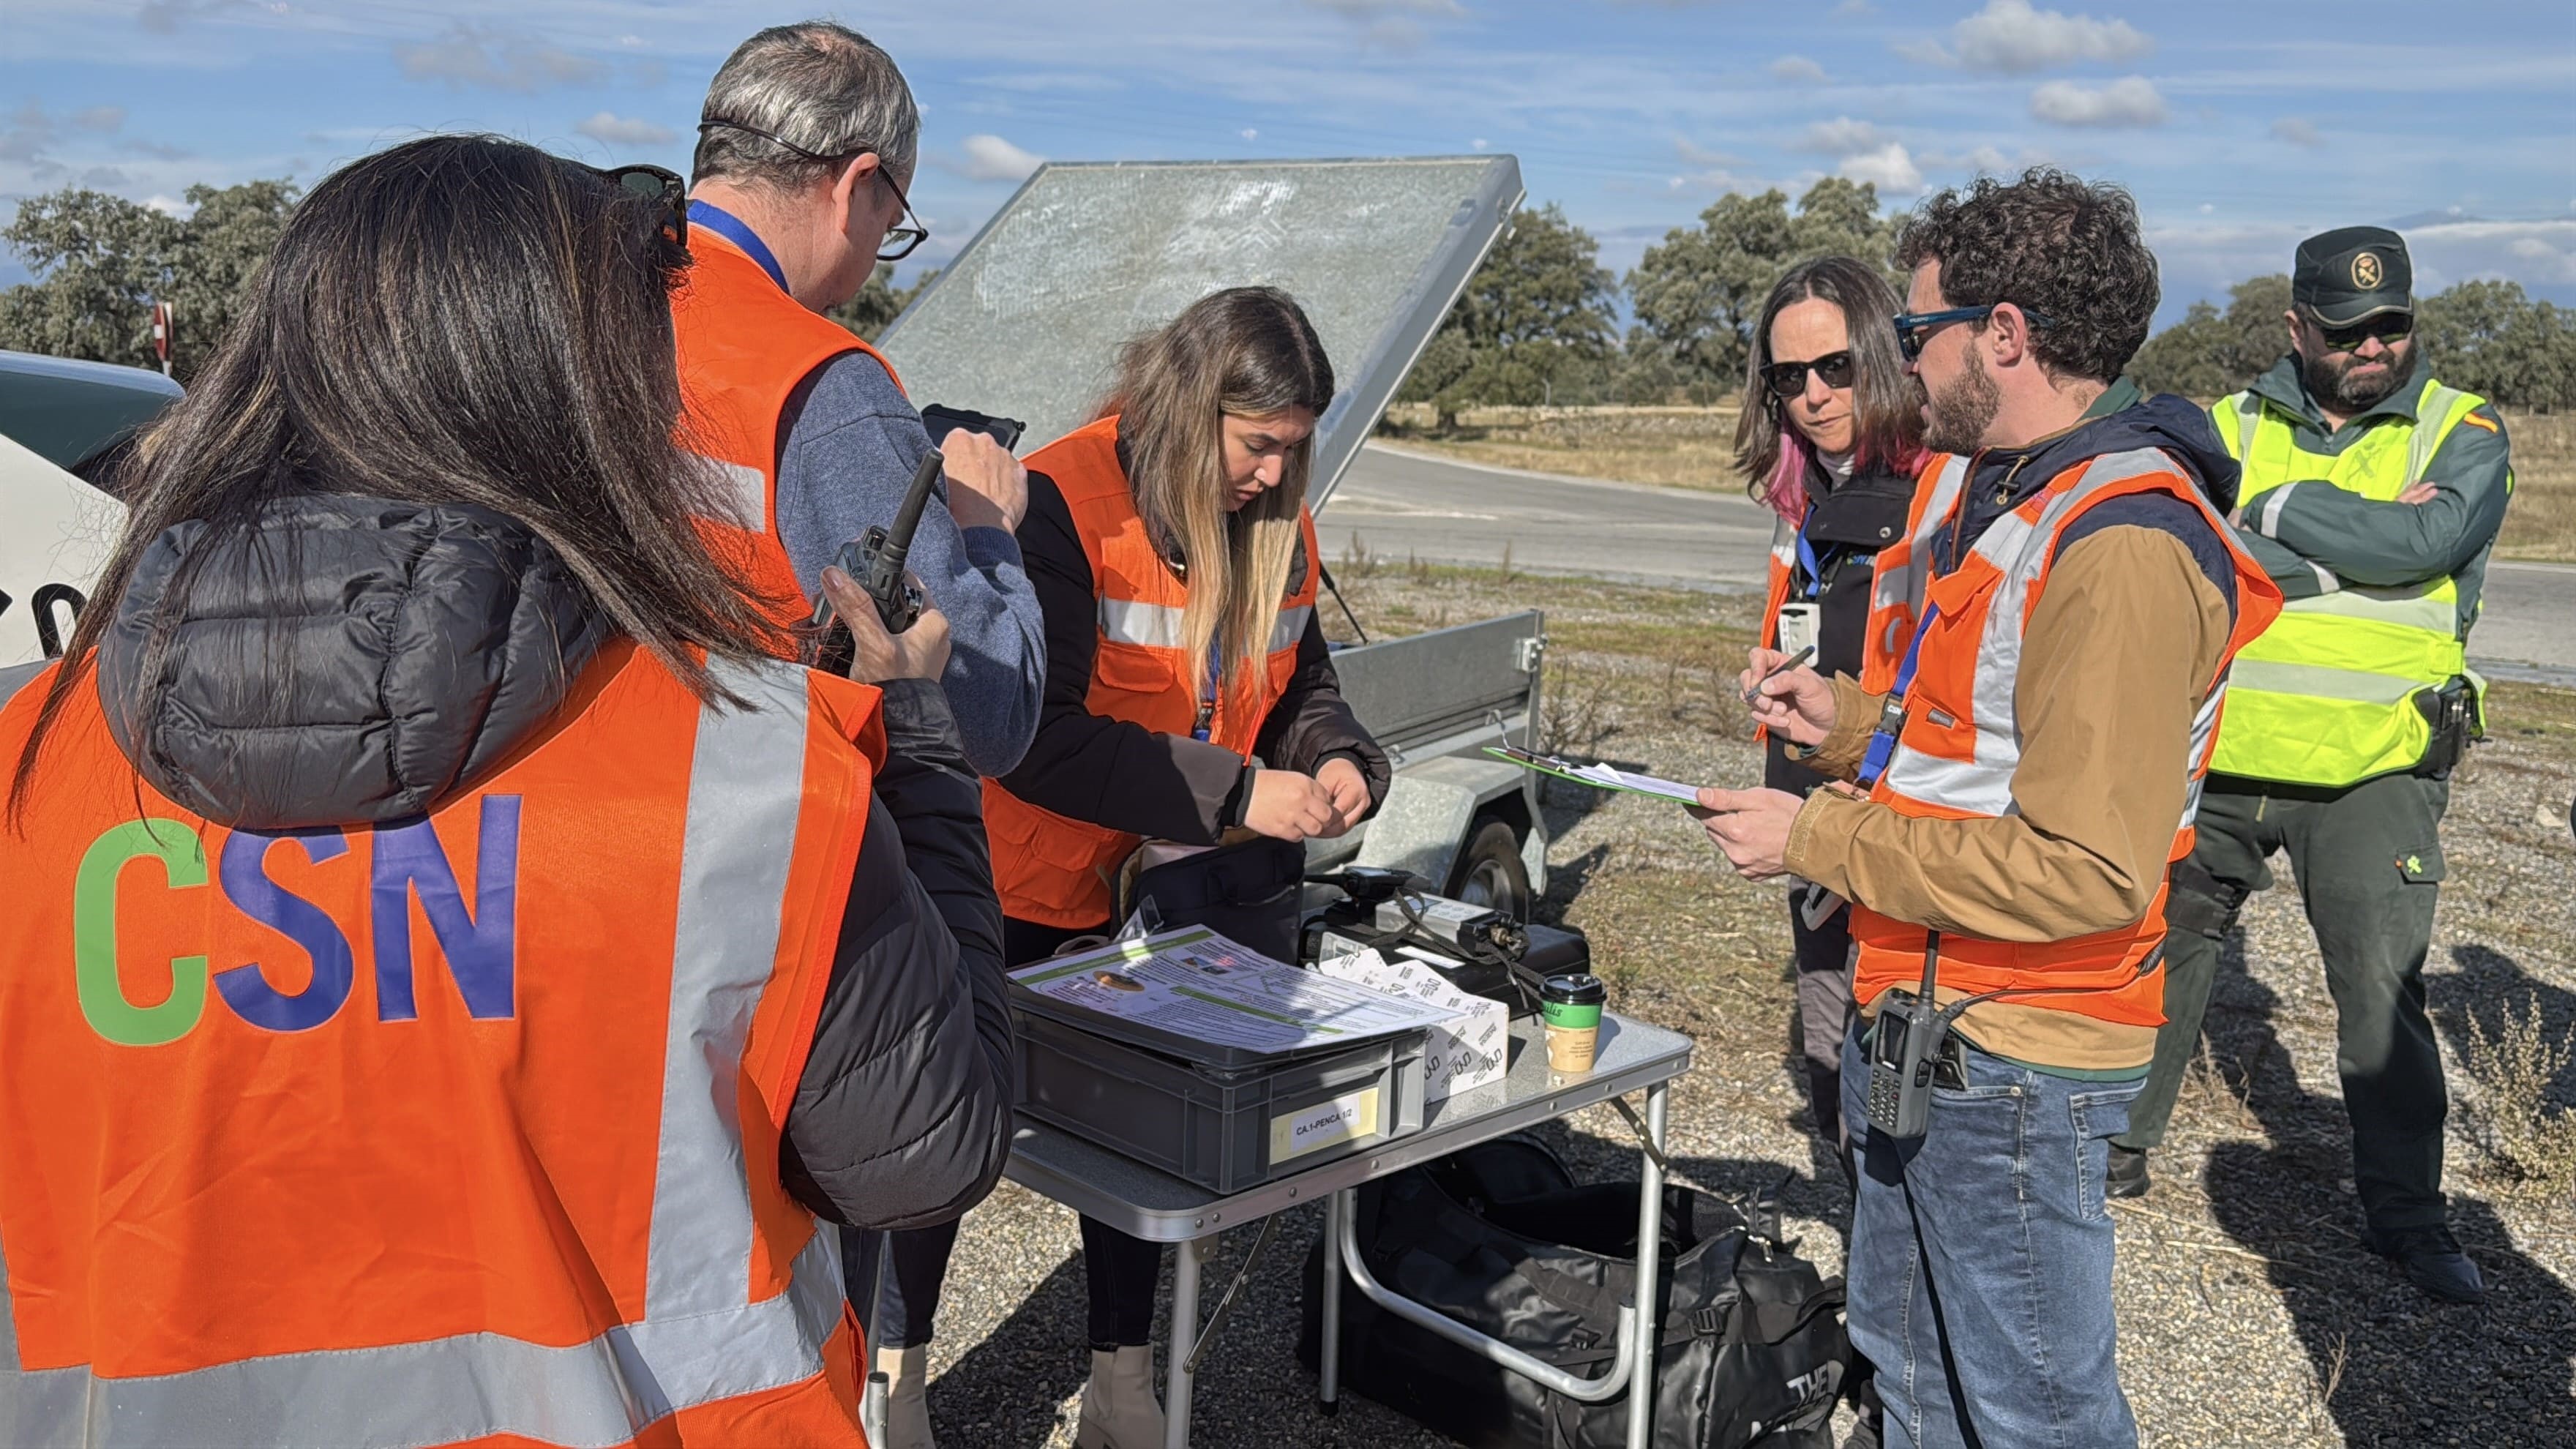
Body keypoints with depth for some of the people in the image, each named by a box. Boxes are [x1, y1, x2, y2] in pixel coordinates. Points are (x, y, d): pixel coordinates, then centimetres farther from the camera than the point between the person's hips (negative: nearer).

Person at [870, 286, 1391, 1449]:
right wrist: (1235, 794, -33)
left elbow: (1299, 685, 11)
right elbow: (1034, 732, -31)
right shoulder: (1063, 503, -24)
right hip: (1018, 889, -6)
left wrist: (1339, 760, -13)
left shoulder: (1277, 525, -2)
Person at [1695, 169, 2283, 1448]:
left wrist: (1818, 841, -21)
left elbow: (2087, 868, -28)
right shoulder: (2020, 497, 12)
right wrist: (1850, 723, 5)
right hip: (1927, 1029, 10)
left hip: (2009, 1065, -10)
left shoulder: (2123, 550, -23)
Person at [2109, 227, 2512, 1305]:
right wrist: (2364, 540, -17)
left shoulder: (2463, 433, 1)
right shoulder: (2230, 427, 4)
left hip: (2374, 772, -2)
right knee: (2159, 953, 13)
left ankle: (2408, 1210, 17)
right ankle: (2120, 1144, 32)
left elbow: (2426, 543, -19)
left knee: (2383, 993, -1)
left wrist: (2281, 506, -11)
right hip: (2216, 759, 3)